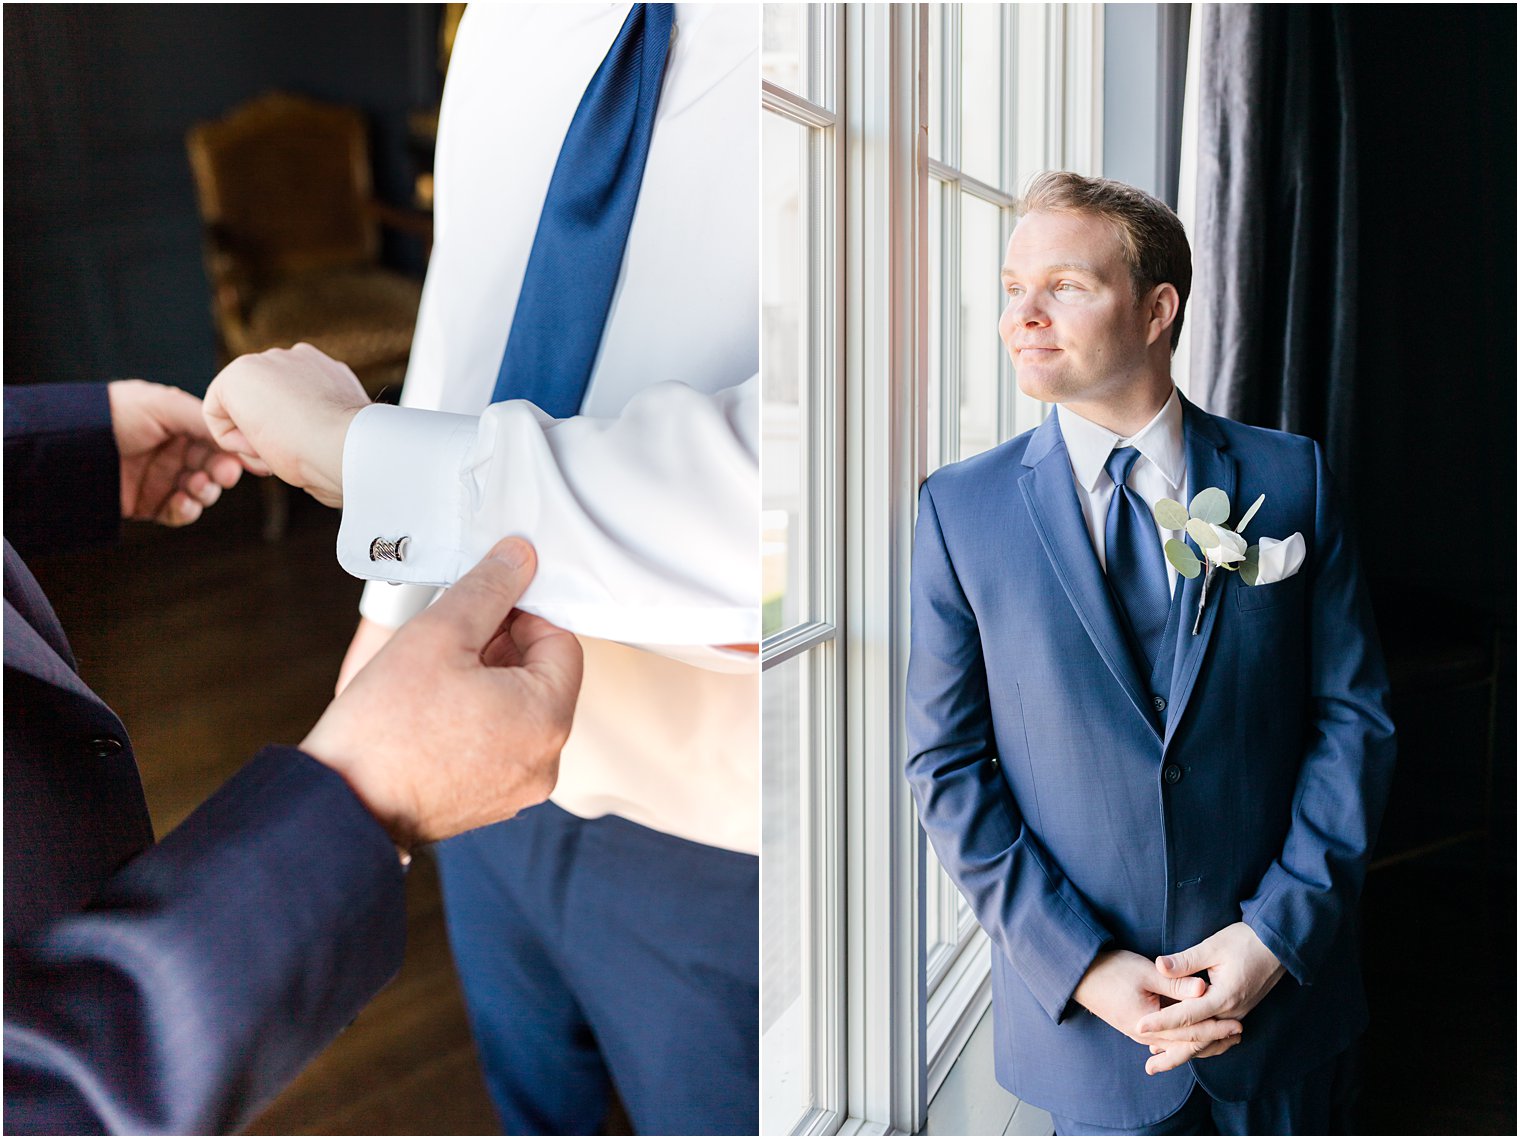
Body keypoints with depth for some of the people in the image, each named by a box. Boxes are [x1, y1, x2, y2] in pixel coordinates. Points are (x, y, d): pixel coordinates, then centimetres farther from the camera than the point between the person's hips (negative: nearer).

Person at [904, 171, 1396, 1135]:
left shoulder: (1291, 477, -4)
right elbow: (948, 764, -6)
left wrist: (1279, 929, -12)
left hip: (1285, 986, 1)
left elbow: (1355, 713, -3)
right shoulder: (961, 508, -5)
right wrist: (1079, 964, -13)